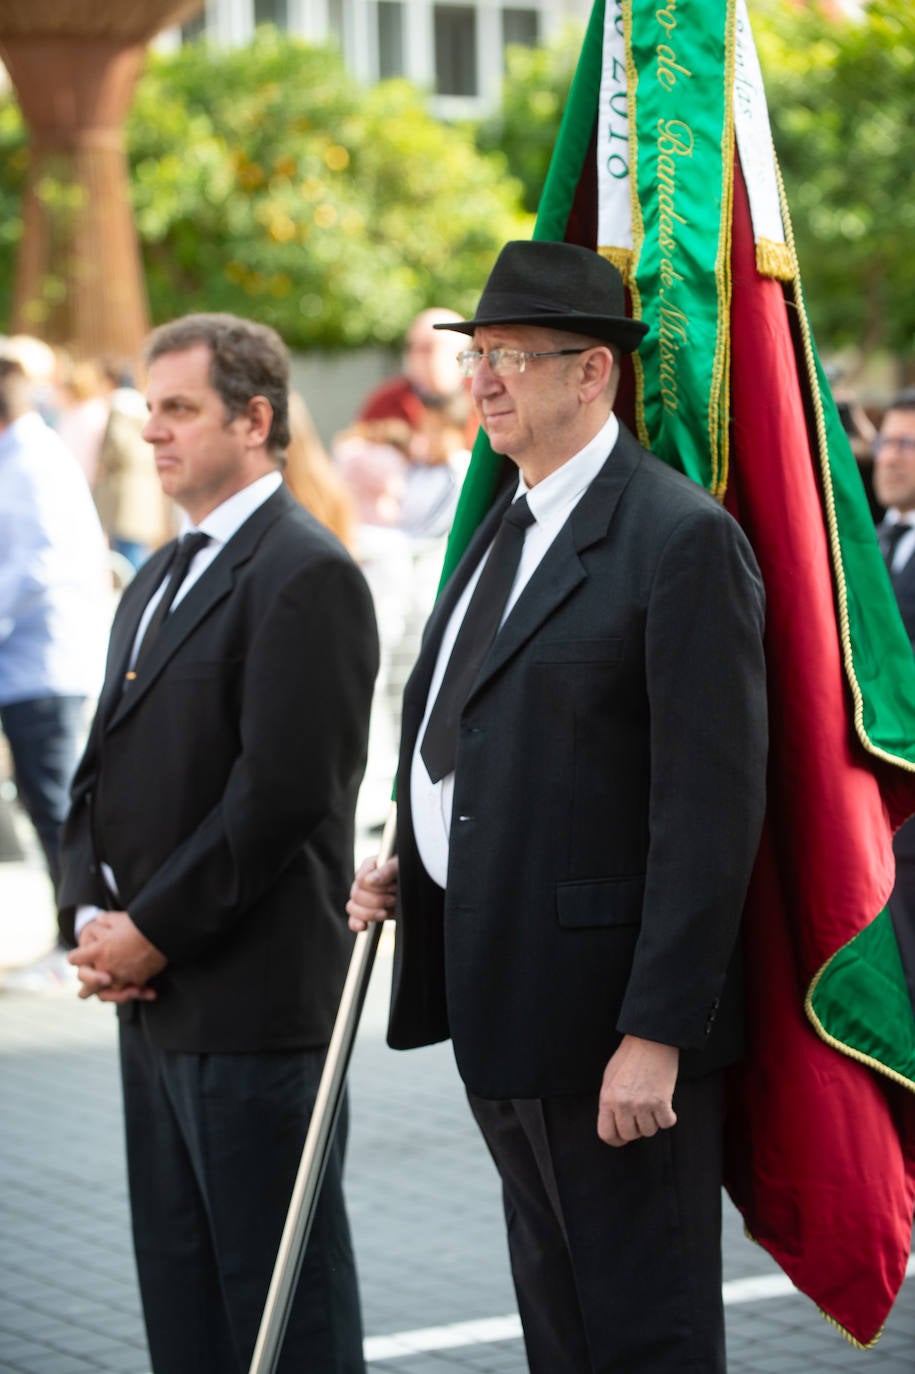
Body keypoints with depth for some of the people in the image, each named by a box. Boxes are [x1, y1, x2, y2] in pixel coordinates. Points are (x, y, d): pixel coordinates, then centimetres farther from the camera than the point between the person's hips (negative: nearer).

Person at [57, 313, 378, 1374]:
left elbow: (280, 793, -19)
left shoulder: (306, 575, -12)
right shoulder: (157, 581, 17)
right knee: (177, 1277, 14)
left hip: (252, 1001, -9)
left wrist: (152, 933, -14)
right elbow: (103, 770, 18)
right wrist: (91, 916, 2)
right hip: (153, 1000, 9)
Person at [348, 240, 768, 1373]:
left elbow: (710, 805, -19)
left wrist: (657, 1033, -22)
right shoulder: (501, 529, 15)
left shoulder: (683, 539, -14)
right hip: (503, 1005, 9)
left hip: (614, 1021, -9)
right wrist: (406, 869, 8)